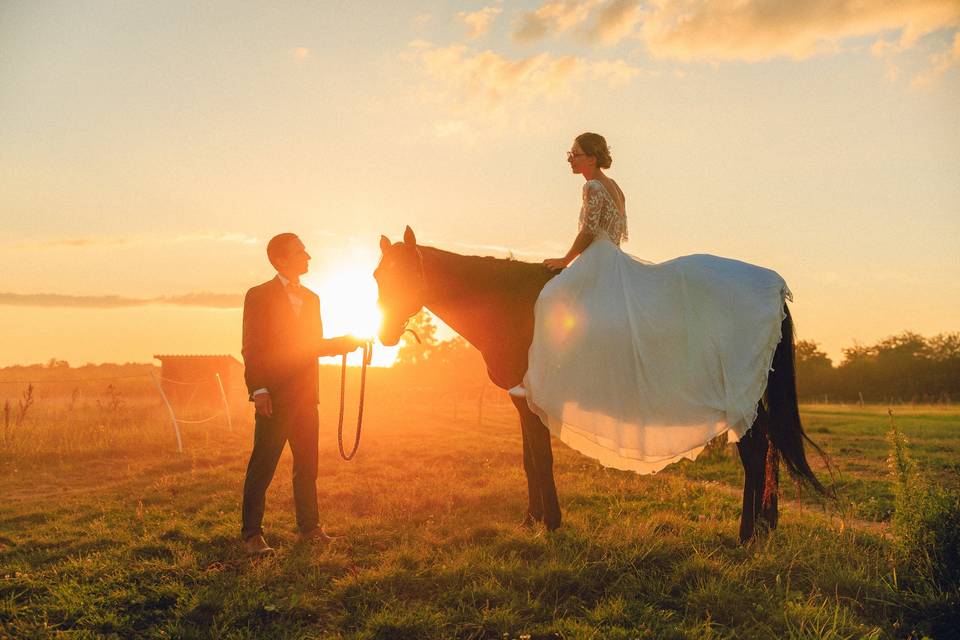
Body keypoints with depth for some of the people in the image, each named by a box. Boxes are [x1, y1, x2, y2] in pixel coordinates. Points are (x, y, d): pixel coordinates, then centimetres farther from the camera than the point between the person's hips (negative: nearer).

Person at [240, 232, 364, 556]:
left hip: (305, 395, 6)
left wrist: (341, 343, 4)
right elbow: (251, 348, -8)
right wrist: (258, 389, -17)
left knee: (307, 463, 12)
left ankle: (309, 527, 22)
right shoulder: (259, 296, -3)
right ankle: (251, 534, 7)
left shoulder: (311, 298, 16)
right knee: (263, 463, -2)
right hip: (274, 395, -6)